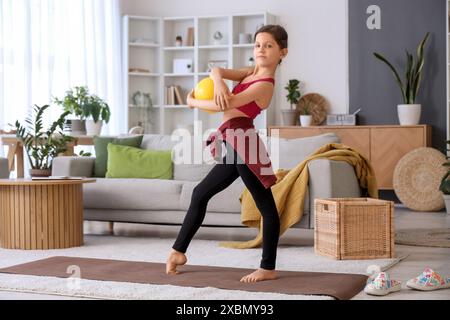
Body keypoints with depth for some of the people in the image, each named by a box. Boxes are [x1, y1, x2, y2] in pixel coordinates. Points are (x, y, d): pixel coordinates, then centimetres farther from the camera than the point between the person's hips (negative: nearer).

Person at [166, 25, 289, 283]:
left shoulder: (264, 84, -11)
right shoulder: (252, 72, 17)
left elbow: (226, 105, -17)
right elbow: (217, 70, 10)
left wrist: (193, 102, -1)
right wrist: (218, 82, -15)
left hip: (241, 143, -11)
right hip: (235, 147, 11)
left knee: (266, 205, -3)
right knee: (200, 193, 17)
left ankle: (268, 268, 1)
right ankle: (179, 251, 26)